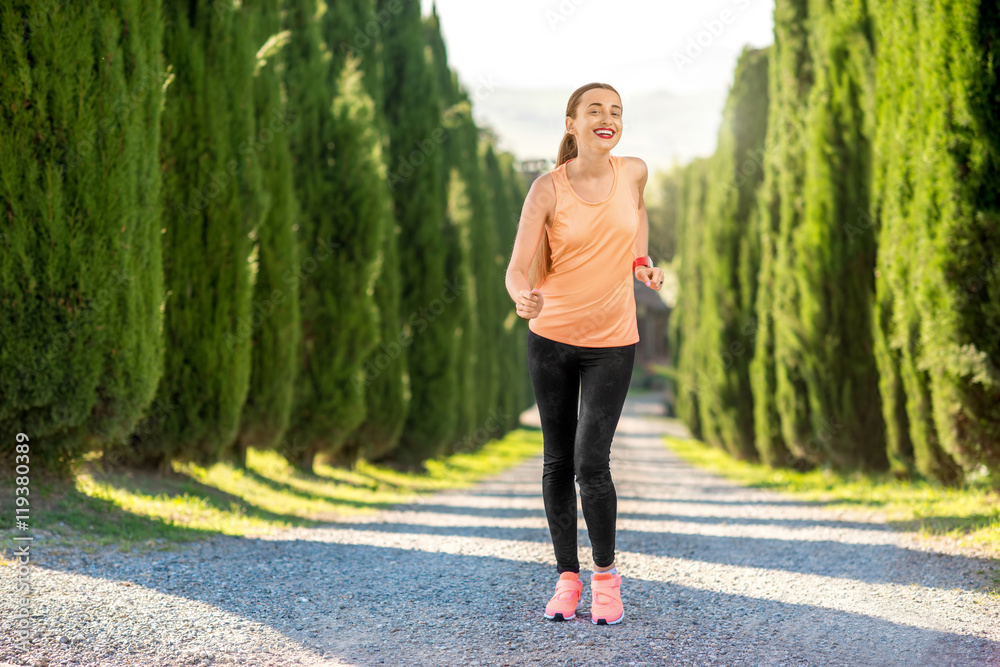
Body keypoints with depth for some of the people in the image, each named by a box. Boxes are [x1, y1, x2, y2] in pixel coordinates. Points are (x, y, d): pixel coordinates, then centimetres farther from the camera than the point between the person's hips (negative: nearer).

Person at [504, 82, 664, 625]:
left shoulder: (633, 172, -2)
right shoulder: (547, 189, -11)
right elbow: (519, 268, -16)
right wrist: (522, 297, -38)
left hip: (612, 341, 0)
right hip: (551, 336, 0)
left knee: (590, 463, -10)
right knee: (557, 461, 6)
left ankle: (606, 574, 8)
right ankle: (567, 578, 18)